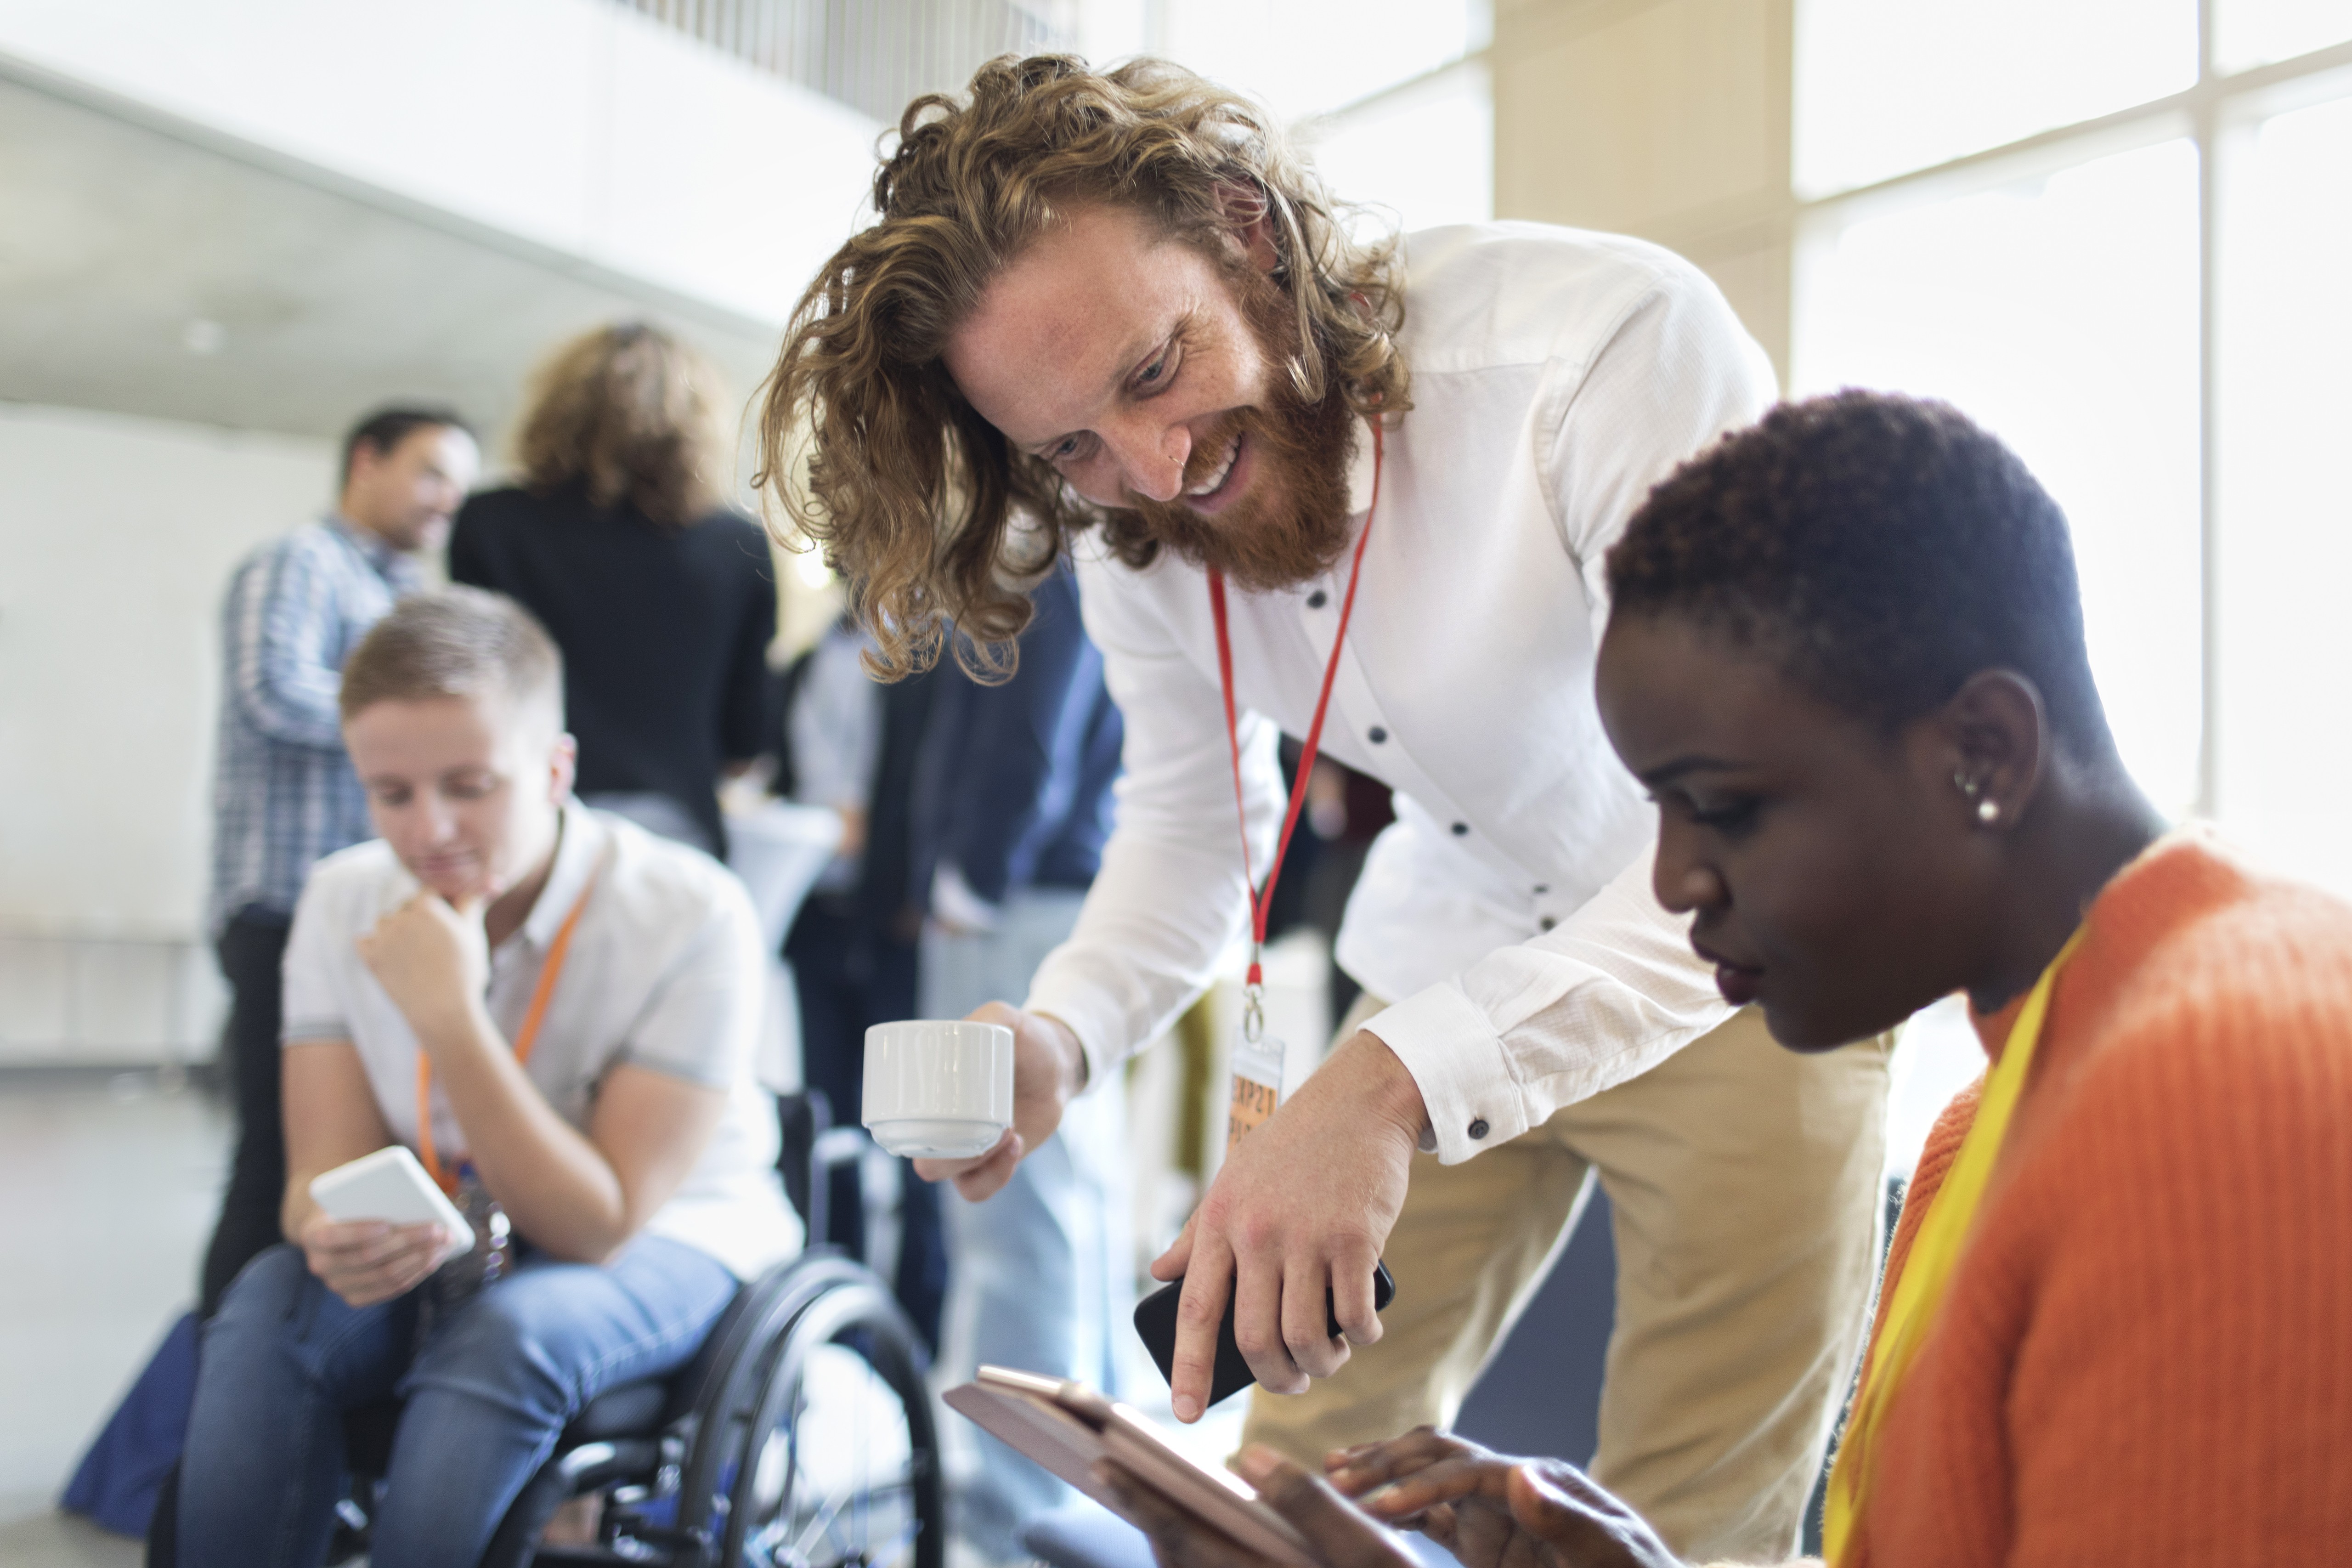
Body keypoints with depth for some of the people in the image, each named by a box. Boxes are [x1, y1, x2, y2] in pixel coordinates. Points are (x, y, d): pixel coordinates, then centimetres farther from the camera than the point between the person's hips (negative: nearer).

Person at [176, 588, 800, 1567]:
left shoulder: (692, 917, -21)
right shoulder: (346, 902, -5)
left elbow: (599, 1227, -22)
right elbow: (326, 1168, -6)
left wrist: (451, 1019, -32)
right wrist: (339, 1236, -32)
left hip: (661, 1243, -4)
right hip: (435, 1248, 4)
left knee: (504, 1331, -35)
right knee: (269, 1309, -26)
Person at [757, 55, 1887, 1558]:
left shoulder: (1611, 340, -31)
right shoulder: (1132, 535, -10)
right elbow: (1191, 823, 4)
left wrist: (1393, 1080, -48)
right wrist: (1058, 1038, -17)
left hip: (1740, 968, -4)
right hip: (1447, 969, 5)